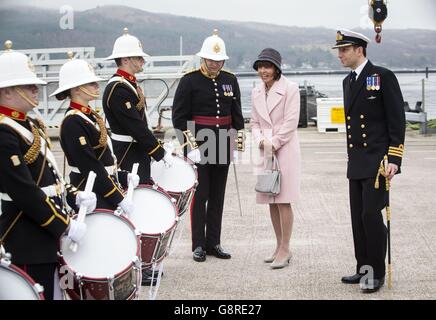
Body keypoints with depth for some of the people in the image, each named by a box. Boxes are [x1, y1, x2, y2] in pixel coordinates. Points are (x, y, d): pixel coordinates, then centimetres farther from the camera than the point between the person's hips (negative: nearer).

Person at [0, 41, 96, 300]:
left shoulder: (27, 124, 11)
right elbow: (25, 193, -25)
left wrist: (75, 196, 5)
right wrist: (66, 226, -20)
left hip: (48, 236, 10)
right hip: (27, 244, -10)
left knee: (54, 292, 18)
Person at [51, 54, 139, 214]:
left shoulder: (90, 116, 11)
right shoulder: (73, 123, -18)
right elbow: (91, 167, -22)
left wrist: (124, 177, 6)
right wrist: (119, 198, -21)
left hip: (105, 189, 9)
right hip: (92, 197, -9)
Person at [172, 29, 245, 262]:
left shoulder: (230, 80, 8)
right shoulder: (189, 81, -6)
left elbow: (237, 116, 13)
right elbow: (179, 117, -7)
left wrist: (237, 145, 7)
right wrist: (191, 146, -13)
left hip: (222, 146, 5)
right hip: (198, 145, -4)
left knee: (218, 197, 9)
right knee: (199, 196, -1)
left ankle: (214, 243, 18)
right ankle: (198, 245, 7)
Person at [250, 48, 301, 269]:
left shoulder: (290, 89, -6)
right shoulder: (256, 93, 13)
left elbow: (291, 122, -11)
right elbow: (255, 123, 15)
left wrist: (273, 144, -12)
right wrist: (260, 141, -4)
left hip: (285, 150, -6)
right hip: (265, 152, 6)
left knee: (283, 201, -5)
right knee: (271, 202, 10)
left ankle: (285, 249, 1)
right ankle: (279, 246, 20)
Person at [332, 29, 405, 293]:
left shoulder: (383, 76, -8)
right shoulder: (348, 81, 15)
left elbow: (397, 120, -10)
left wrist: (394, 159, -16)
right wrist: (352, 157, 18)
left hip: (377, 161, -7)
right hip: (356, 162, 7)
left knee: (371, 215, -9)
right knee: (358, 217, 10)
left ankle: (377, 273, 2)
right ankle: (364, 269, 20)